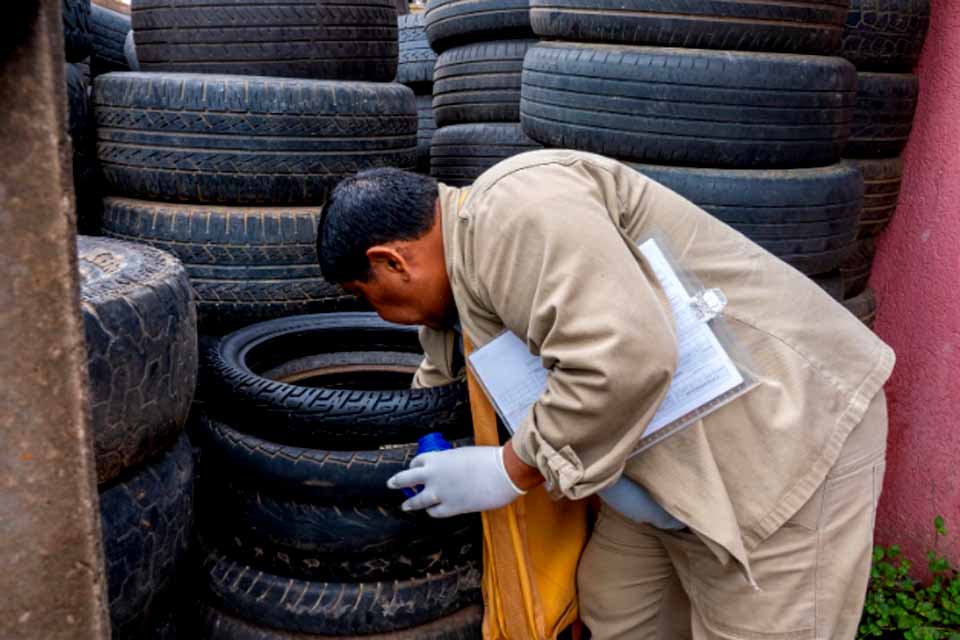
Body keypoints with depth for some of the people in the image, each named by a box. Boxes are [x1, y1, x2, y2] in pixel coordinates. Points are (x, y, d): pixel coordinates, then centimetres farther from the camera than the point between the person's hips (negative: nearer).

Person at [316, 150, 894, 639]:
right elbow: (445, 375, 25)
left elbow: (624, 359, -34)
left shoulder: (513, 207, -23)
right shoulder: (468, 258, 9)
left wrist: (510, 470, -20)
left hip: (791, 427, -9)